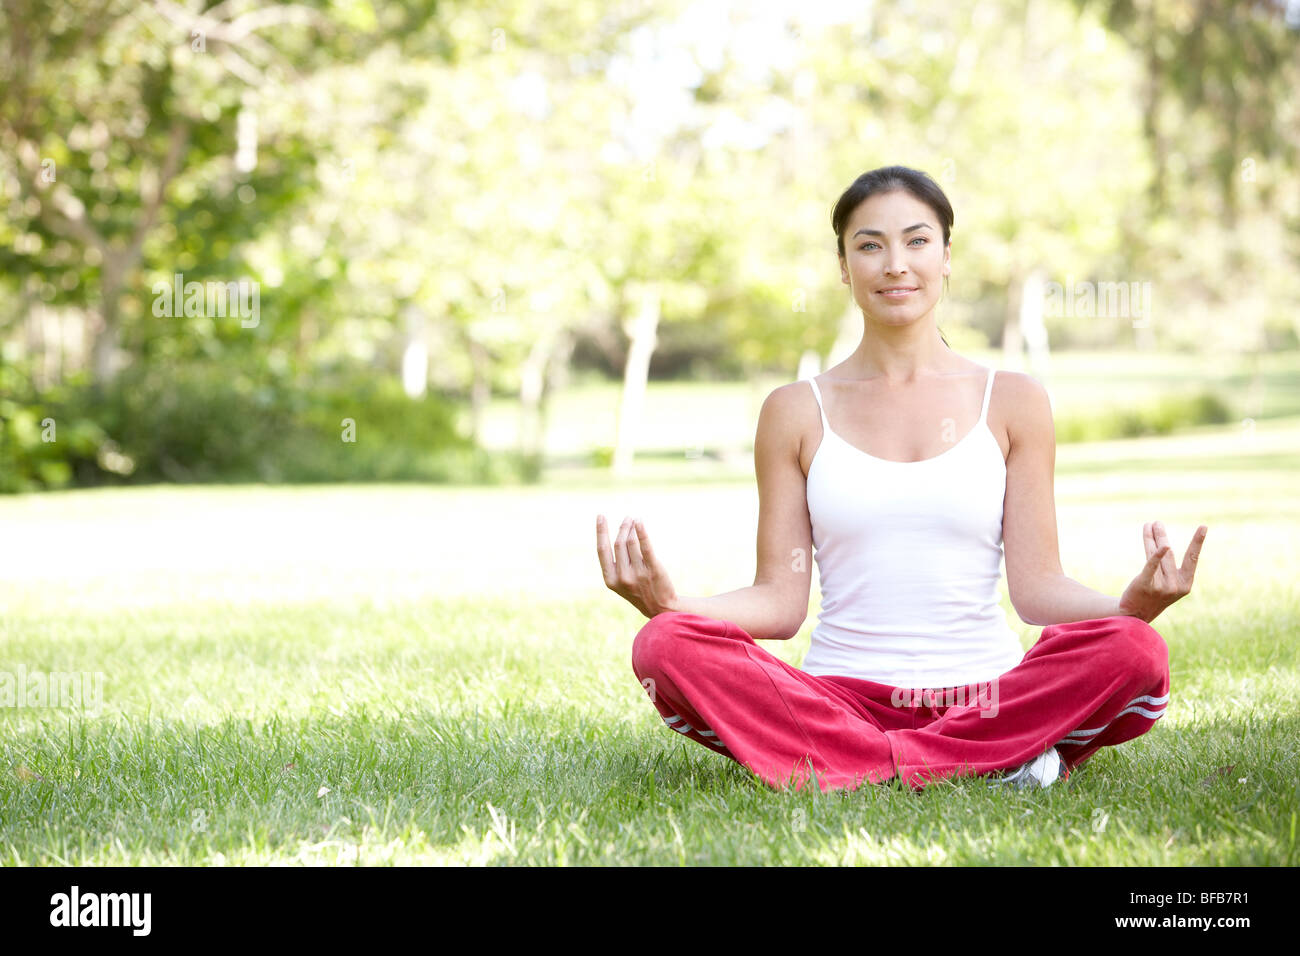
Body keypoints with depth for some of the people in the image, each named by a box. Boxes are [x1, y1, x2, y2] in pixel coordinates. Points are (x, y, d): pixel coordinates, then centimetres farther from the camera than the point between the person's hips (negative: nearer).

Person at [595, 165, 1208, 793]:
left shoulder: (1011, 403, 9)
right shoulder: (797, 412, 9)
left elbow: (1036, 587, 3)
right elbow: (781, 600, 4)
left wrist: (1132, 603, -17)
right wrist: (670, 603, -15)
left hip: (987, 693, 0)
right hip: (841, 693, 1)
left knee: (1134, 650, -29)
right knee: (665, 645, -27)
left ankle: (843, 768, -24)